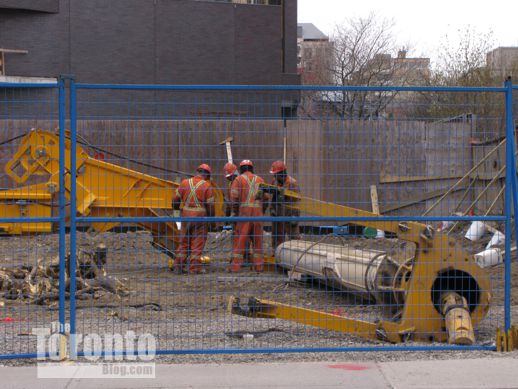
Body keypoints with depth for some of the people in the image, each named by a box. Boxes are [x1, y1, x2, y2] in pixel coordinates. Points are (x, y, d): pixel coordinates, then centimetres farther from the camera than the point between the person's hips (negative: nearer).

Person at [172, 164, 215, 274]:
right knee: (197, 242, 3)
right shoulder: (207, 186, -7)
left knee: (184, 242, 13)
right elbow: (210, 205, -8)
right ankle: (195, 267, 2)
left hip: (186, 215, 4)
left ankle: (178, 266, 14)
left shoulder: (185, 183, 5)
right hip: (200, 216, -4)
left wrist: (176, 208, 31)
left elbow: (176, 200, 11)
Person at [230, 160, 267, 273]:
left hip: (244, 211, -3)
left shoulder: (239, 179, 3)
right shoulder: (260, 180, 15)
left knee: (240, 239, -3)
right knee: (257, 240, 9)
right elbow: (265, 198, 12)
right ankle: (259, 266, 10)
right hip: (258, 212, 3)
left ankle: (235, 266, -6)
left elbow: (234, 197, -6)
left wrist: (234, 212, 3)